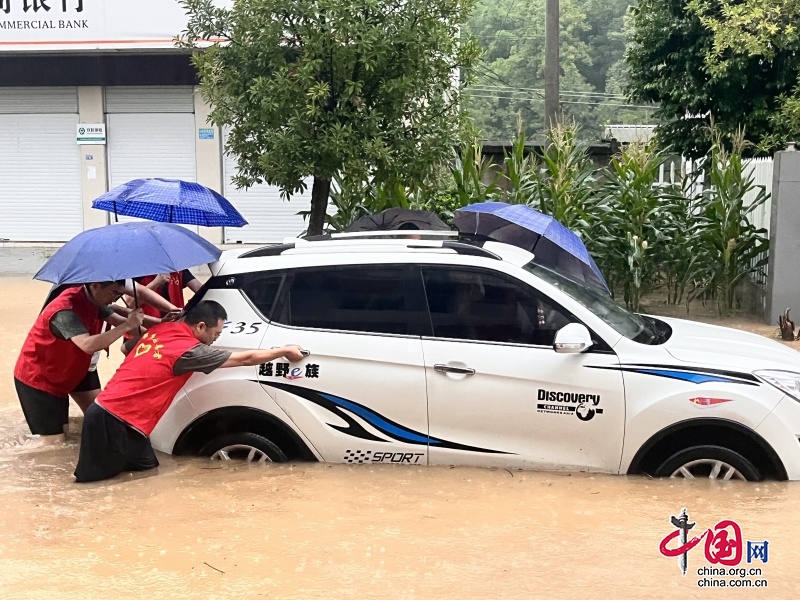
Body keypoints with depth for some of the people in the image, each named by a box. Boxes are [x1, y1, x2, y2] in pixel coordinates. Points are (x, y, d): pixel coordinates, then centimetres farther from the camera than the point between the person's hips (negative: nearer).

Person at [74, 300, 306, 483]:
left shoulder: (159, 329, 6)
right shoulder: (188, 350, -14)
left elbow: (128, 348, 27)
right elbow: (244, 359, -7)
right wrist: (284, 351, 4)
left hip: (106, 409, 8)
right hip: (115, 420, -8)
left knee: (145, 465, 13)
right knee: (98, 476, 1)